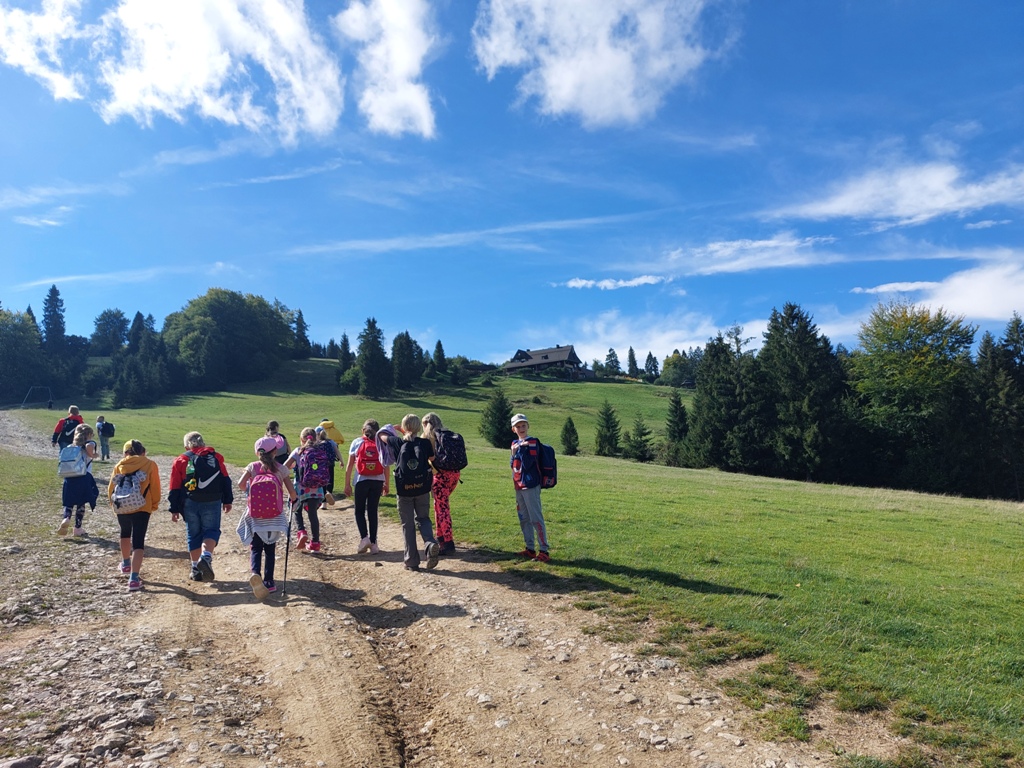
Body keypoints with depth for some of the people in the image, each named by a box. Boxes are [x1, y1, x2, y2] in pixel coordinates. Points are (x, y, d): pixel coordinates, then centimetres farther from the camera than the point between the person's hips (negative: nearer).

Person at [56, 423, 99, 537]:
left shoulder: (70, 447, 17)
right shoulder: (90, 443, 1)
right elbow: (89, 446, -24)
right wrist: (92, 455, -9)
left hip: (69, 477, 4)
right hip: (84, 477, -4)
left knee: (69, 502, 12)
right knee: (81, 502, 8)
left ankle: (66, 518, -16)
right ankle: (78, 528, 13)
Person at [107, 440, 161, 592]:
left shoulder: (119, 466, 5)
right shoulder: (150, 465, -1)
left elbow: (111, 488, 8)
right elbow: (155, 488, -1)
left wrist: (113, 502, 25)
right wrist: (154, 505, 11)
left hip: (122, 507, 3)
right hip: (142, 508, -3)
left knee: (125, 533, 30)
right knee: (138, 542, -4)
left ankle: (126, 564, 48)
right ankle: (134, 578, -15)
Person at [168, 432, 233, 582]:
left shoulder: (180, 461, 4)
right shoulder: (216, 457, 4)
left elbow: (175, 488, 3)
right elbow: (225, 480, 4)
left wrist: (174, 509, 8)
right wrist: (228, 500, 11)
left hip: (190, 504, 1)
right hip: (212, 503, -1)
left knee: (193, 535, 12)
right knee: (211, 531, 8)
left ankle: (196, 569, 15)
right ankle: (206, 557, -19)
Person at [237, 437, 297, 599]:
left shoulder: (252, 467, -2)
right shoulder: (280, 469, -3)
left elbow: (241, 484, -15)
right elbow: (291, 491, -5)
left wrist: (249, 491, 7)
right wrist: (293, 500, 16)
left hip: (255, 516, 0)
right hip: (274, 516, 0)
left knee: (255, 548, 8)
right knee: (270, 549, 13)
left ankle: (255, 573, -19)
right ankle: (268, 582, 12)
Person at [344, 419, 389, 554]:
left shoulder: (357, 442, 0)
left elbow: (349, 466, -1)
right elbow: (386, 466, 3)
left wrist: (347, 484, 5)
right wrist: (387, 484, 11)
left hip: (361, 481, -2)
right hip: (378, 481, 2)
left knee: (360, 511, 11)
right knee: (373, 512, 10)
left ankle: (364, 538, -8)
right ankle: (373, 543, 9)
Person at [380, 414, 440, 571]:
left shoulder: (399, 443, -4)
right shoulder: (425, 442, -4)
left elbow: (382, 435, 15)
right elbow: (431, 458, 14)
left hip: (404, 489, -1)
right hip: (422, 488, 1)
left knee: (408, 524, 9)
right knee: (423, 518, 18)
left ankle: (412, 561, 11)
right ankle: (430, 544, -10)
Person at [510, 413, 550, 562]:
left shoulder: (533, 442, -10)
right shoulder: (515, 443, 12)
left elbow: (527, 464, -20)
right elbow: (512, 465, 10)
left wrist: (521, 447, -18)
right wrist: (514, 452, -6)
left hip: (530, 486, -8)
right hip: (519, 486, 8)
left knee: (536, 518, -8)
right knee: (524, 519, 13)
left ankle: (543, 551, -5)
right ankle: (530, 549, 23)